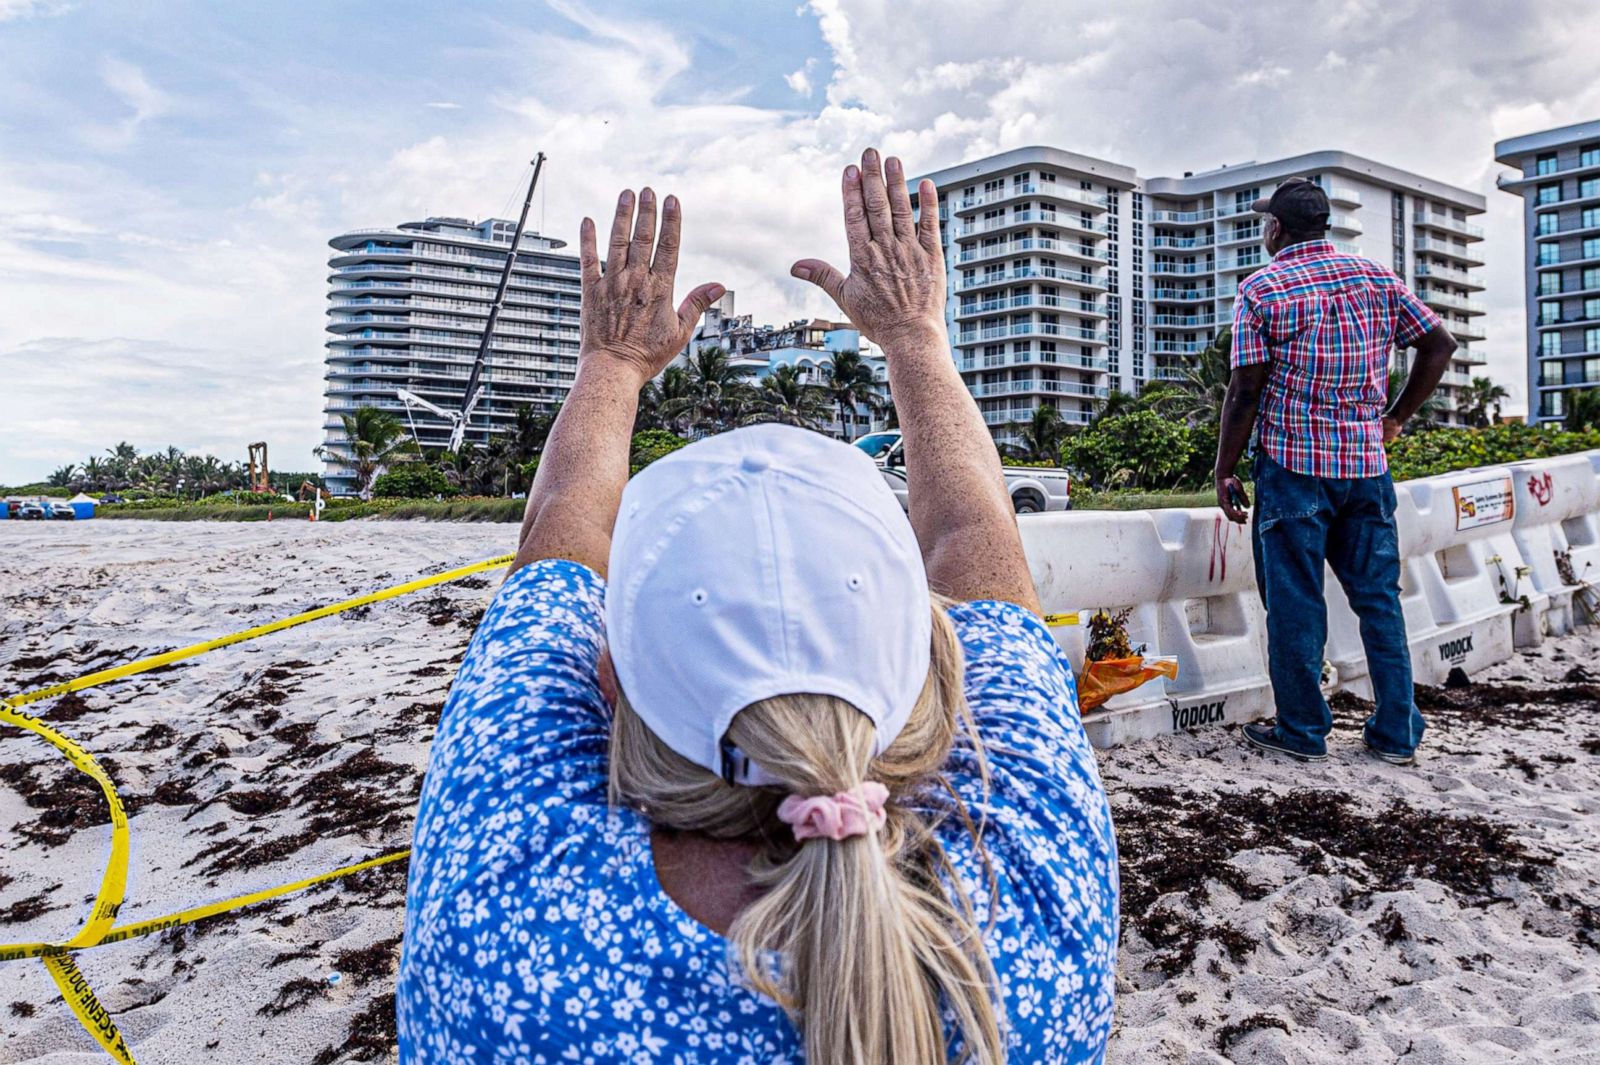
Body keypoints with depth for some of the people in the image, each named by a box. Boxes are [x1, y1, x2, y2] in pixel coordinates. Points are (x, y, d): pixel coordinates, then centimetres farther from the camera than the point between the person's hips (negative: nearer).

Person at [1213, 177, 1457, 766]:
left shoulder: (1261, 288, -5)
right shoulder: (1377, 277, 10)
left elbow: (1245, 392, -10)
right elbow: (1440, 344, 12)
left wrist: (1224, 472, -4)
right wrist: (1396, 417, 18)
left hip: (1292, 465, -5)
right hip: (1367, 464, 5)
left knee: (1295, 601, 4)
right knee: (1379, 597, 12)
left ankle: (1302, 731, 14)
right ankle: (1397, 732, 19)